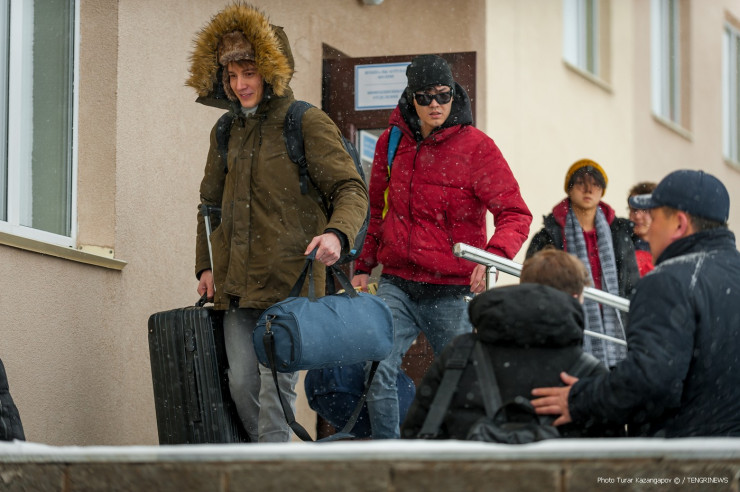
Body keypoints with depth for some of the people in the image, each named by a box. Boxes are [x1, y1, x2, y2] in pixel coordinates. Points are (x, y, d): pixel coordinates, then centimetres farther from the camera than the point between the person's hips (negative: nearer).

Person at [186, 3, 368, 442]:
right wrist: (205, 265, 19)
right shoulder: (226, 132, 15)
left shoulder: (308, 124, -3)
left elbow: (352, 189, -7)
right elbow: (211, 203, 28)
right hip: (236, 289, 6)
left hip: (289, 286, -6)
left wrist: (337, 233, -26)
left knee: (275, 388, -10)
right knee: (242, 387, 5)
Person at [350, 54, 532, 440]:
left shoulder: (476, 147, -6)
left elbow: (515, 214, -10)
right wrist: (363, 266, 16)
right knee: (376, 371, -14)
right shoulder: (392, 142, 8)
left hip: (451, 291, -3)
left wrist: (494, 255, -28)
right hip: (396, 285, 3)